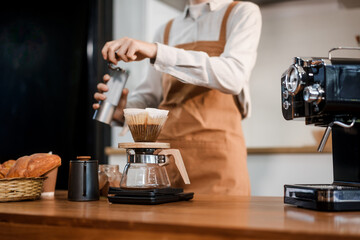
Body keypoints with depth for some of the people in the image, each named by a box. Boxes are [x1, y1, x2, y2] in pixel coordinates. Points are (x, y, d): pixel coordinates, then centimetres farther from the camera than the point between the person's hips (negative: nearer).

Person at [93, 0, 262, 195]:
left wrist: (157, 51, -22)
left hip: (215, 156, -4)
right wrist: (124, 110, -2)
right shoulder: (167, 31, 20)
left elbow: (233, 77, -16)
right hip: (162, 151, 5)